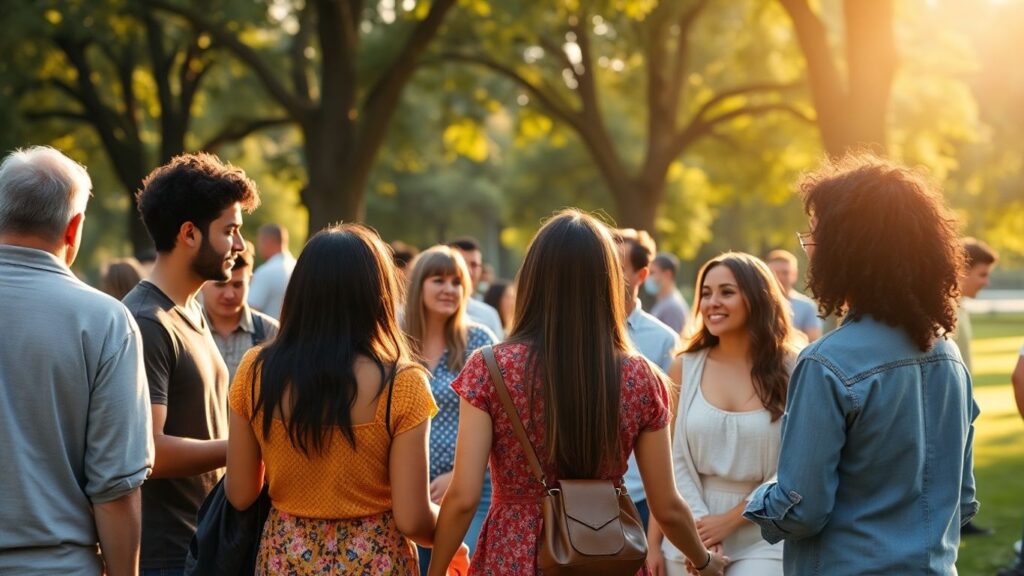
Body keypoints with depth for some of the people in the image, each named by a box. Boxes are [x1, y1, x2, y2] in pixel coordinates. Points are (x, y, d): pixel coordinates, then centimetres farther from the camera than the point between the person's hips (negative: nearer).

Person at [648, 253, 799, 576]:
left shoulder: (791, 369, -3)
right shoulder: (685, 368, 4)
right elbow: (672, 461, 3)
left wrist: (728, 521, -10)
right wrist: (654, 542, -4)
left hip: (762, 541, -2)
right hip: (690, 535, 2)